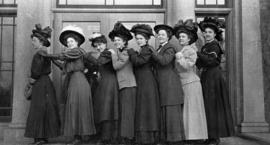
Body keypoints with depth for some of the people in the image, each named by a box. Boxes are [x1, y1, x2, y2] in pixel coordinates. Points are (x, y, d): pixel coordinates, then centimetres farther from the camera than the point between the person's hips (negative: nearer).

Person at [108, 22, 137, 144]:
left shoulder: (127, 52, -8)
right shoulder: (119, 52, 18)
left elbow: (116, 66, -16)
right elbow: (115, 67, 13)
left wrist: (114, 54, -5)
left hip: (128, 85, -9)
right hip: (122, 85, 9)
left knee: (127, 112, -7)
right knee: (122, 112, 9)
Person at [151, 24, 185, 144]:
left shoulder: (170, 48, -5)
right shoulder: (159, 49, 19)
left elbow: (164, 61, -23)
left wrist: (152, 52, -14)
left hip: (170, 84, -8)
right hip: (162, 85, 8)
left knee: (172, 111, -6)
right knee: (164, 112, 7)